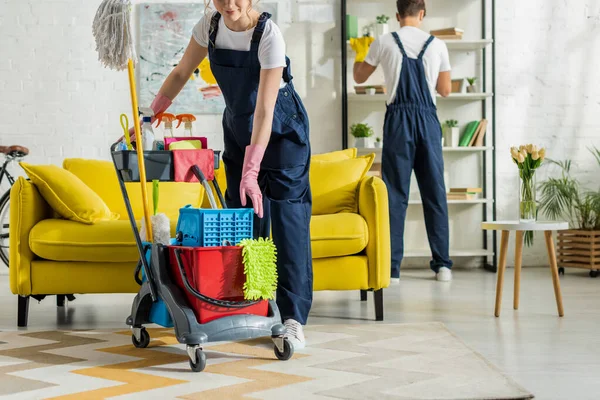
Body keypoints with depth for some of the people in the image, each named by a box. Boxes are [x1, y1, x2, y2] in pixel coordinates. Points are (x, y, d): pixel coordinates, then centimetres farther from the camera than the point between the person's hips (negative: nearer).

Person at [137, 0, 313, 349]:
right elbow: (182, 73, 6)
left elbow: (265, 110, -30)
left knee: (288, 217, -10)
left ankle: (293, 318, -9)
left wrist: (251, 171, -34)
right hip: (238, 127, 6)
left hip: (281, 129, -6)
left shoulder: (269, 34, -27)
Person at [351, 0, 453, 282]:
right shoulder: (437, 45, 6)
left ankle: (391, 267, -2)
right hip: (428, 120, 1)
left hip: (398, 119, -1)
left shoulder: (383, 43, 2)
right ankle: (442, 264, 9)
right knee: (434, 192, 7)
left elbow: (359, 77, 16)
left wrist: (360, 52, 35)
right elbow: (445, 90, 15)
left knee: (395, 193, 1)